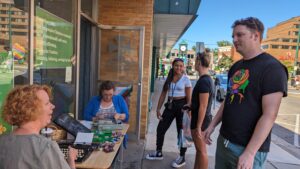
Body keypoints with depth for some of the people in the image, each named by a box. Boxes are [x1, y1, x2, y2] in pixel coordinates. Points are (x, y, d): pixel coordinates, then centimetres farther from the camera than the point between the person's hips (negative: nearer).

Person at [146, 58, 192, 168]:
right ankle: (159, 153, 29)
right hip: (170, 105, 5)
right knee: (160, 129, 9)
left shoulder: (186, 79, -7)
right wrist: (158, 108, 5)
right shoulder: (168, 78, 6)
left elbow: (189, 98, -8)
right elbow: (163, 94, 8)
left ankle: (182, 158, 23)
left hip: (181, 106, -5)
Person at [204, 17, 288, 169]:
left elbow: (269, 115, -20)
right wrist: (212, 125, 11)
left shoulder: (272, 68, -14)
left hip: (247, 148, -7)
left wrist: (250, 153, -22)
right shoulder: (236, 67, 9)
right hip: (223, 141, 7)